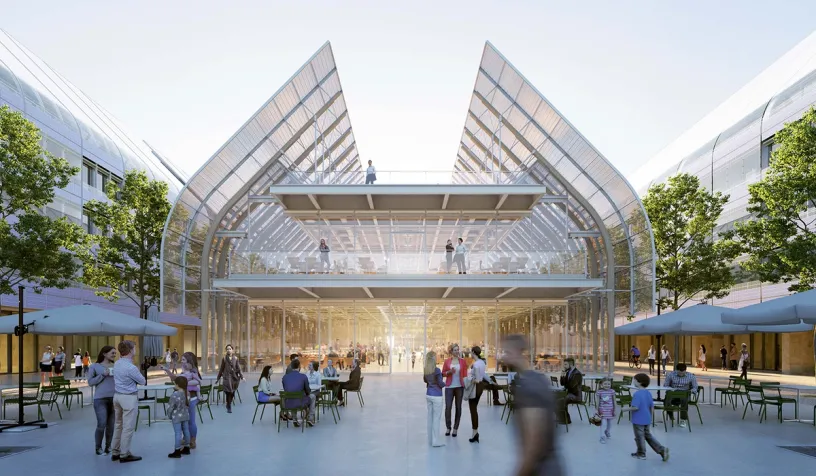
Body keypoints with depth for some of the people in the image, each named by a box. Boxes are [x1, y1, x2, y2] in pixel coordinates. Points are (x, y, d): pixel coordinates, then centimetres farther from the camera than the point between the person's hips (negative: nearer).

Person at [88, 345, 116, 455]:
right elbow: (90, 382, -3)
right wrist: (102, 375, -13)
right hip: (100, 399, -3)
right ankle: (98, 448, 13)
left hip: (114, 398, 3)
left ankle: (108, 447, 22)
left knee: (111, 425, 6)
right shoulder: (95, 366, 2)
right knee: (101, 424, -7)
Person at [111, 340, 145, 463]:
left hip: (117, 396, 9)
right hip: (129, 398, -9)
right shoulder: (131, 367, -22)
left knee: (118, 425, 16)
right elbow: (143, 381, -7)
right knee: (128, 427, -1)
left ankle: (115, 452, 23)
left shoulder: (117, 363, 5)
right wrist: (138, 373, 10)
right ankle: (124, 455, 4)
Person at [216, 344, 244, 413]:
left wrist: (242, 377, -3)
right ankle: (229, 407, 1)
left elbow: (238, 368, 5)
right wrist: (218, 378, 8)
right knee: (229, 392, -10)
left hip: (234, 377, 2)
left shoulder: (235, 358, 5)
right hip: (227, 377, -2)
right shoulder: (224, 359, 2)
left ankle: (229, 405, 29)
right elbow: (221, 369, 7)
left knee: (232, 392, 6)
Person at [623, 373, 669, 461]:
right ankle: (662, 449, 14)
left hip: (638, 420, -8)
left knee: (639, 437, 8)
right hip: (647, 419, 8)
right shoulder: (648, 393, 4)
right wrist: (650, 416, 22)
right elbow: (652, 406, 10)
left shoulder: (637, 394, -22)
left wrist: (626, 409, -14)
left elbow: (635, 407, -27)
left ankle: (641, 454, 22)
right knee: (648, 435, 20)